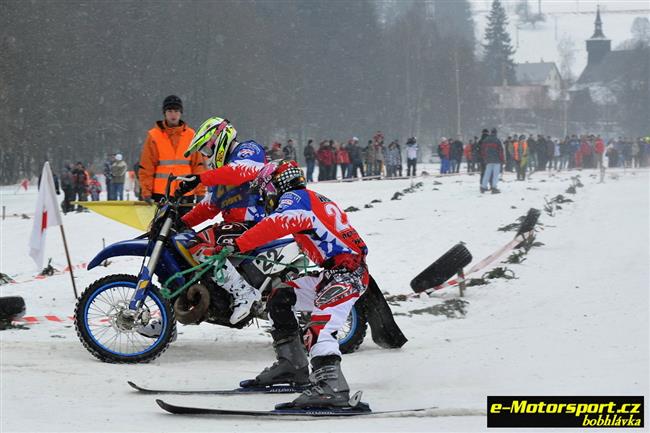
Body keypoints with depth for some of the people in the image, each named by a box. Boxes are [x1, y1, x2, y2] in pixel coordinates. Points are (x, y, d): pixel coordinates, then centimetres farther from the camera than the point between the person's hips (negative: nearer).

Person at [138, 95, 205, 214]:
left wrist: (200, 191, 2)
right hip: (161, 194, -2)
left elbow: (198, 165, 7)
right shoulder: (154, 136, 1)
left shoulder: (191, 135, 6)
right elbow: (146, 168, 0)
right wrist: (146, 192, -6)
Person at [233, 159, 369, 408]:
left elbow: (274, 226, -24)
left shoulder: (294, 198, -5)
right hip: (332, 273, 10)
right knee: (279, 298, 16)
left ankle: (331, 384, -47)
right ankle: (292, 365, 19)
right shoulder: (314, 201, 22)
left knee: (321, 325, -29)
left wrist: (238, 246, -29)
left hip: (349, 273, -10)